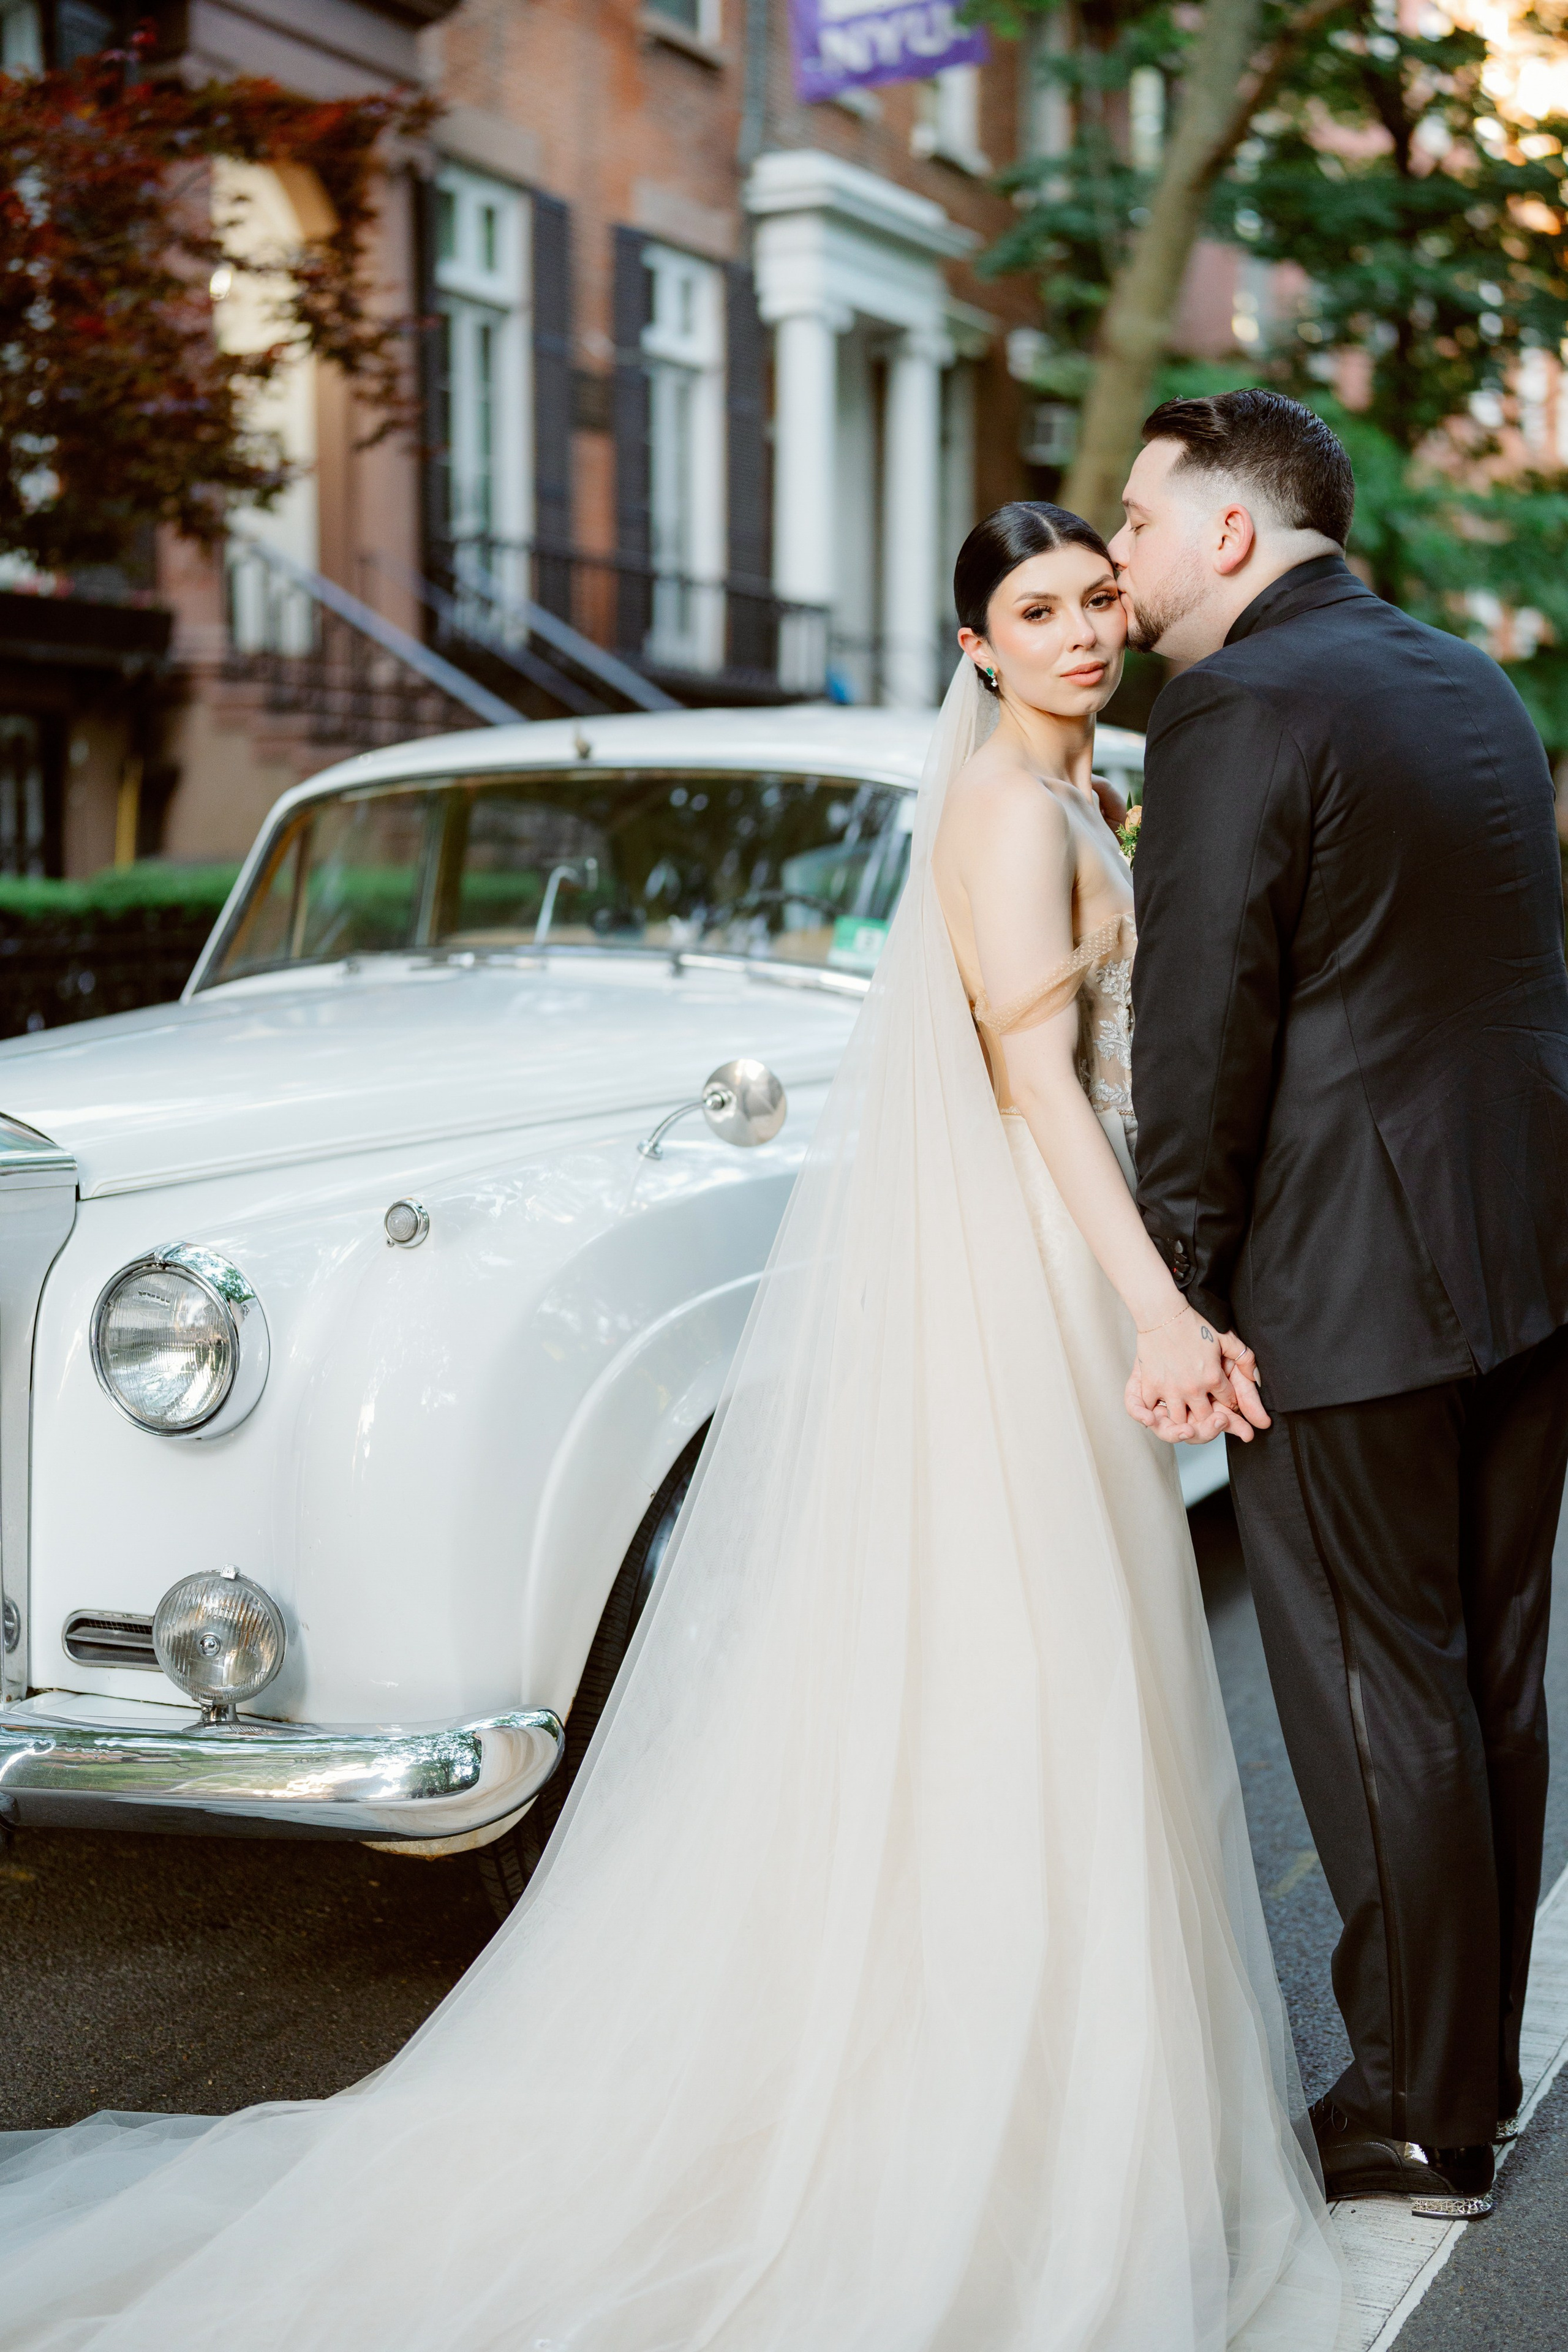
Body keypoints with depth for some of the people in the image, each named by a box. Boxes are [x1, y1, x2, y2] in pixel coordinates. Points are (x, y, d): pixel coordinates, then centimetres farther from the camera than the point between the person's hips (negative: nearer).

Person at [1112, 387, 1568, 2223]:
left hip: (1349, 1287, -8)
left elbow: (1200, 1037, -16)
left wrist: (1173, 1304, -9)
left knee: (1379, 1707, 4)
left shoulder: (1239, 712, -13)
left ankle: (1417, 2122, 17)